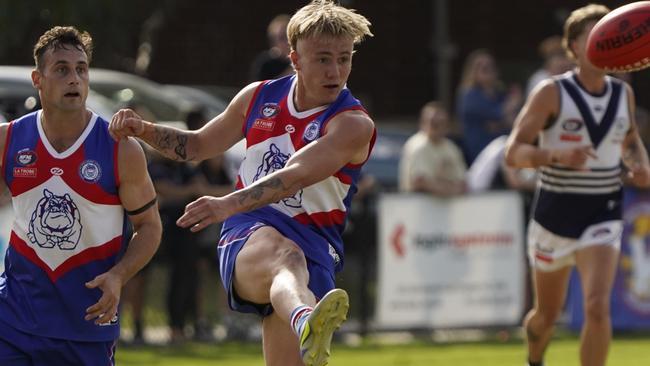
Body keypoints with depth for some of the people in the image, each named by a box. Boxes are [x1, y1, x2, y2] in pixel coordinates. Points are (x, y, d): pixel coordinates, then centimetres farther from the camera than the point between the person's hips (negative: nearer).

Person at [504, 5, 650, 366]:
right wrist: (556, 154, -33)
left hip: (603, 217, 1)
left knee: (598, 307, -21)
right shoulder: (552, 93, -9)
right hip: (555, 214, -1)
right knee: (547, 315, 15)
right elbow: (514, 152, -14)